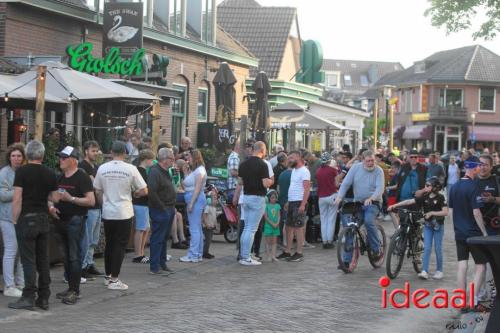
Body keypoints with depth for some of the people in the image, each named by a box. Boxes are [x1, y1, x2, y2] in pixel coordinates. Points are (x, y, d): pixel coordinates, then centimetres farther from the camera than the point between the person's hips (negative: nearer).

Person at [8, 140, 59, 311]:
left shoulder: (22, 171, -10)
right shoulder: (50, 173, 4)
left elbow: (17, 199, -14)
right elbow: (55, 198, 8)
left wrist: (15, 220, -6)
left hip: (26, 219, -5)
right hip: (43, 219, 5)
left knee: (28, 260, -3)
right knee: (43, 260, 9)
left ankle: (28, 298, -3)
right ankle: (44, 298, 12)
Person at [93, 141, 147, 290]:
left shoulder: (102, 168, -1)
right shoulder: (130, 169, -10)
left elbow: (97, 192, 6)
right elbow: (144, 191, -6)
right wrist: (134, 193, 14)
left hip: (107, 212, 4)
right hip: (124, 213, -4)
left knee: (109, 244, 16)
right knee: (120, 246, 1)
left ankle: (108, 276, 24)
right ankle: (114, 280, -1)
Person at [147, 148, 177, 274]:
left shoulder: (165, 172, 15)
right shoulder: (155, 172, -17)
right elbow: (151, 192, -26)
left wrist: (172, 206, 15)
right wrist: (162, 207, -20)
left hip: (169, 210, 10)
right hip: (160, 211, -10)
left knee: (164, 238, 15)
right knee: (157, 239, -6)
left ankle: (162, 264, 24)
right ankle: (154, 267, -2)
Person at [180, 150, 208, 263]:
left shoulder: (199, 171, -11)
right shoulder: (194, 170, 19)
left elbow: (197, 188, -17)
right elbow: (185, 185, 13)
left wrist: (191, 203, -20)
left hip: (196, 199, -11)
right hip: (192, 200, 11)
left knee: (194, 229, -9)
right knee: (197, 228, 13)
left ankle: (193, 255, -8)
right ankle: (198, 254, 18)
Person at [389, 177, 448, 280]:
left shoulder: (440, 198, -10)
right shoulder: (424, 197, 0)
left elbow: (445, 212, -16)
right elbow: (409, 201, -7)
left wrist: (432, 213, -22)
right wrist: (395, 205, -15)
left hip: (438, 225, -3)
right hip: (428, 225, 3)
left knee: (438, 248, 4)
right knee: (427, 248, -2)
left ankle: (439, 271, 17)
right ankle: (424, 271, -6)